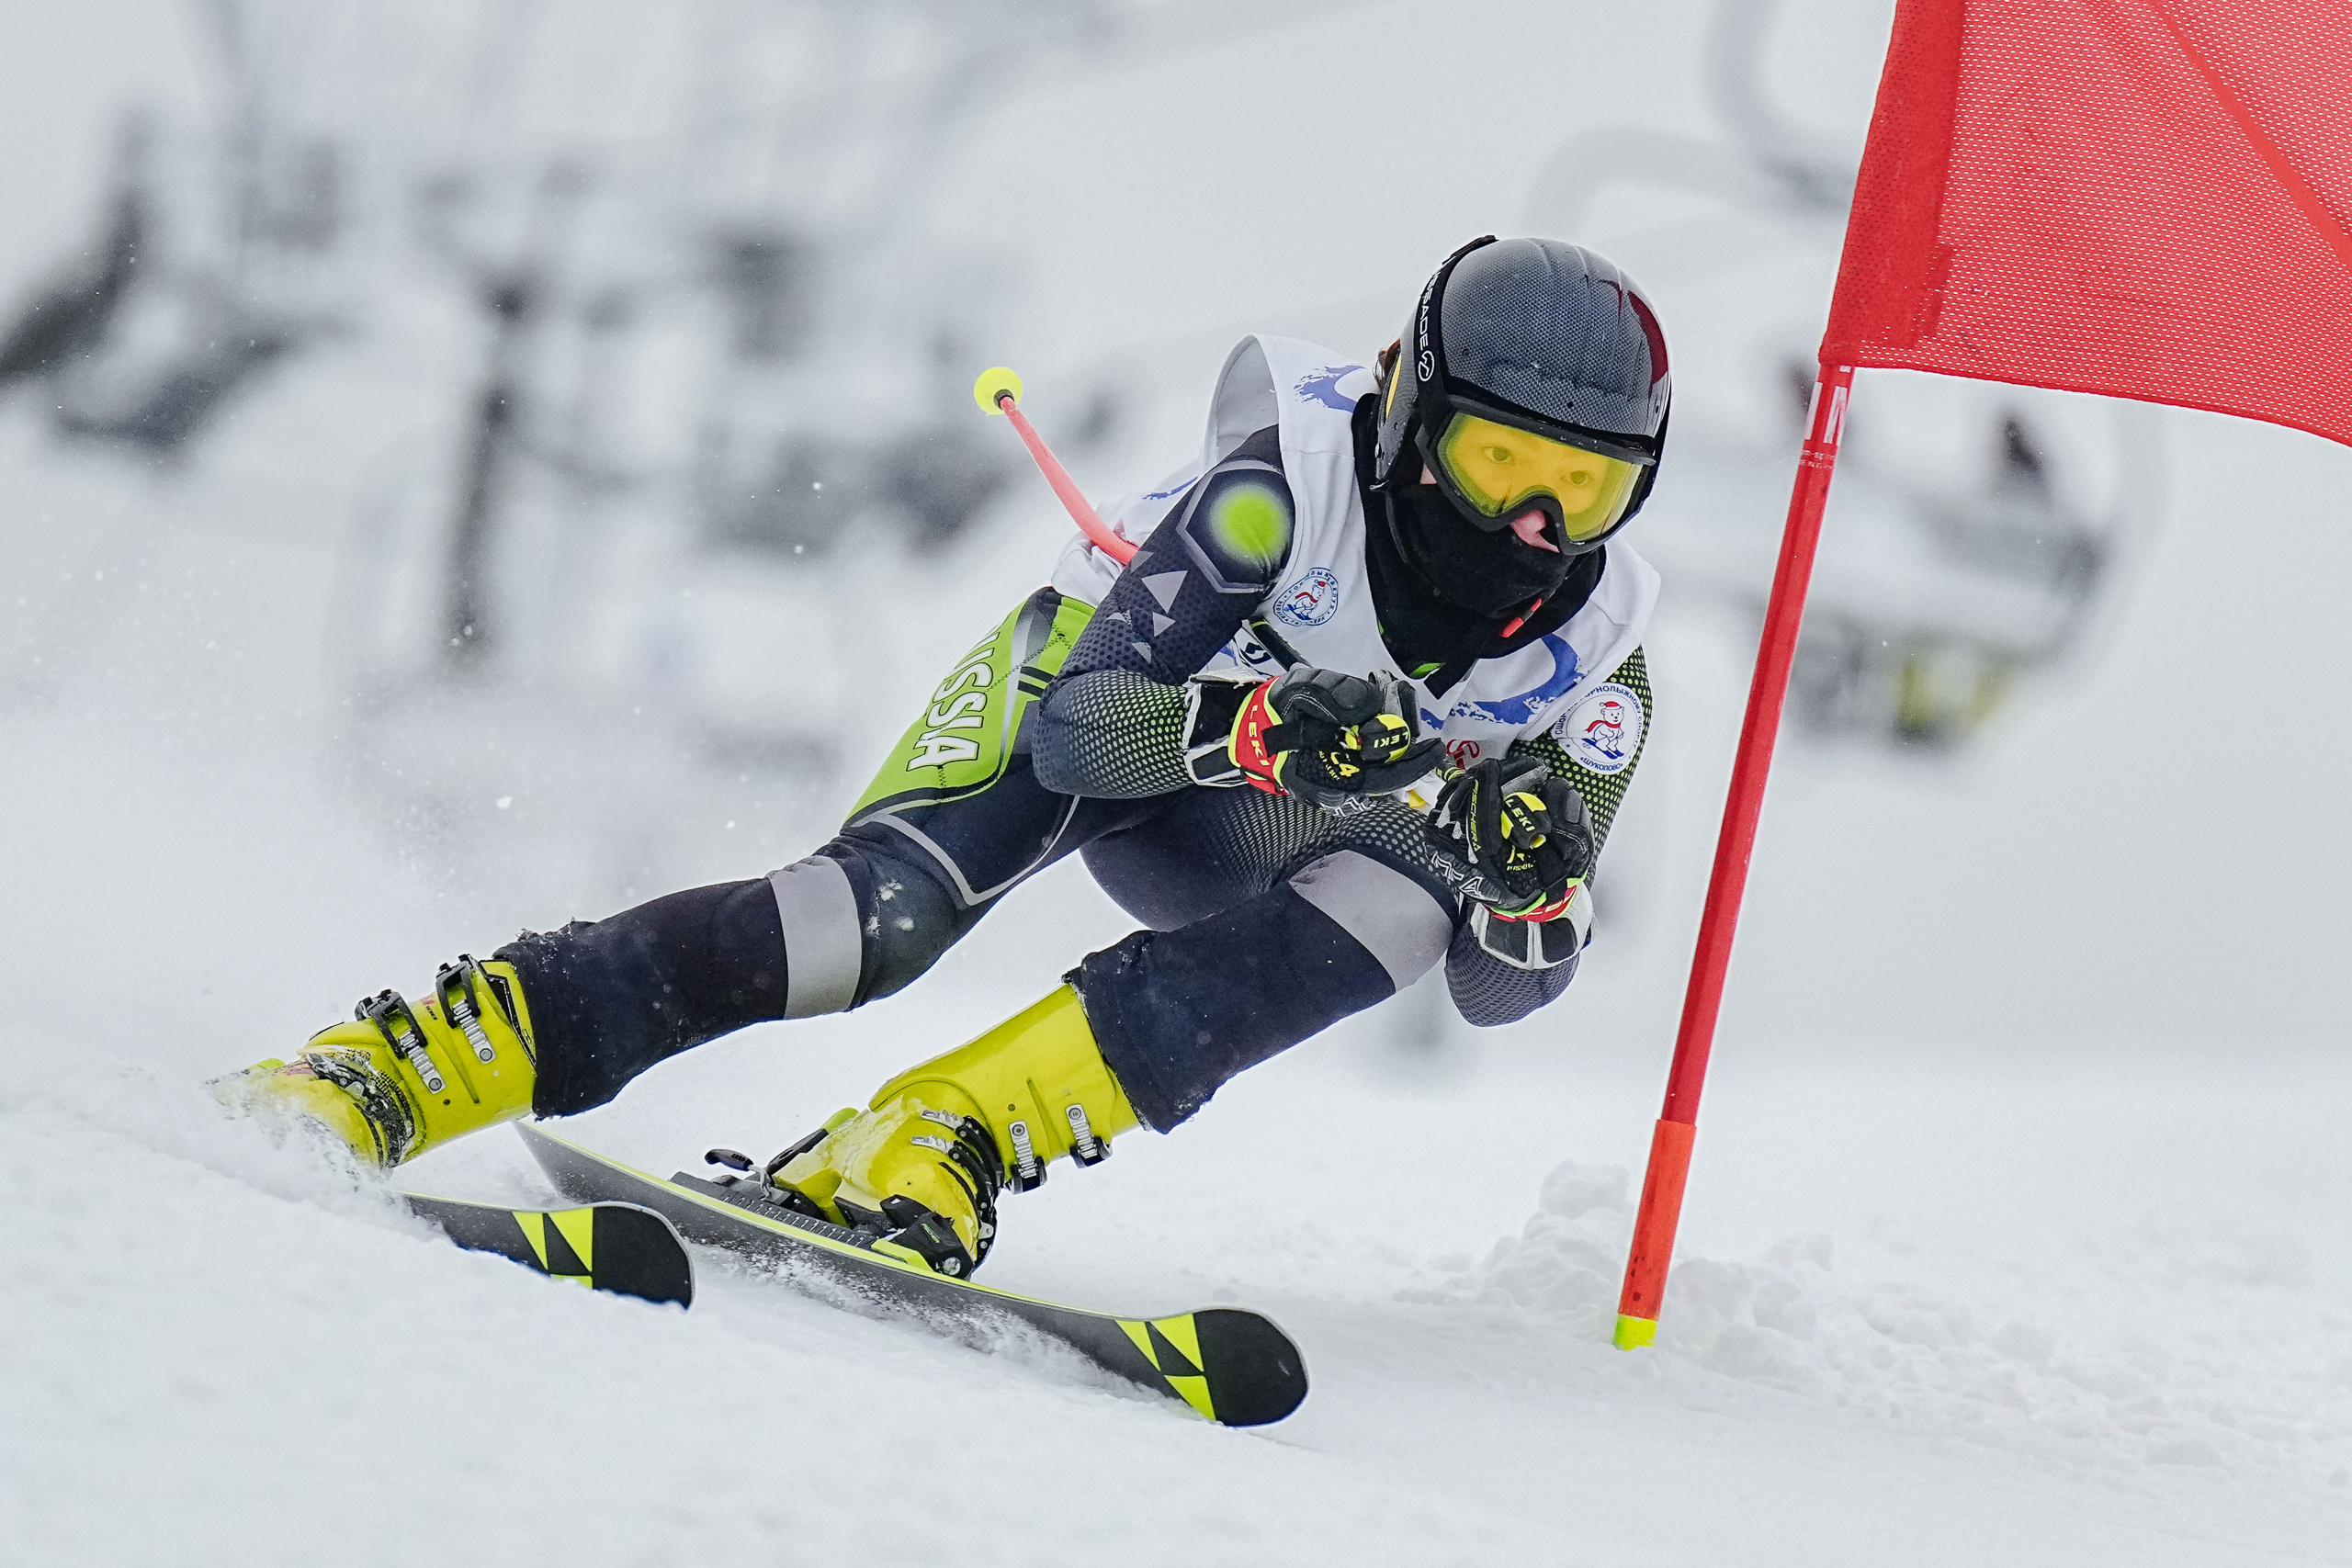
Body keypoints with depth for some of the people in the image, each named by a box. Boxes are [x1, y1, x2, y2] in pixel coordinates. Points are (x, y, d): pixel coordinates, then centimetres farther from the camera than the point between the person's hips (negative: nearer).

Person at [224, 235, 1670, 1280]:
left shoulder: (1592, 669, -20)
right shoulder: (1284, 491, -31)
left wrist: (1523, 880, -41)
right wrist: (1254, 728, -54)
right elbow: (1084, 728, -34)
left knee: (1404, 904, -32)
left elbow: (1505, 988, -17)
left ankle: (928, 1144, -41)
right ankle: (384, 1075, -35)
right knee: (885, 912, -33)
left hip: (1234, 843, 3)